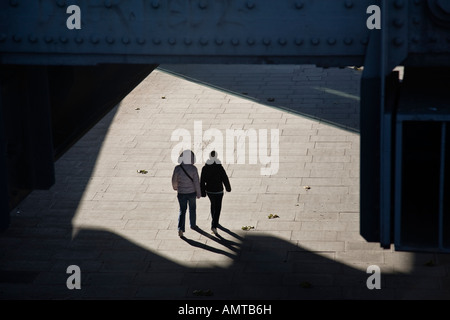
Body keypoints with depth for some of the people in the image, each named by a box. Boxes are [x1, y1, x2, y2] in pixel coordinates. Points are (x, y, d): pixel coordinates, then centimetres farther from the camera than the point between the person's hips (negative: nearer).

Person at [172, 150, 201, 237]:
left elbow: (174, 179, 0)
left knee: (182, 210, 9)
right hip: (192, 192, 0)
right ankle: (193, 225, 36)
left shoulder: (178, 168, -13)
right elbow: (196, 182, -13)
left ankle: (181, 229, -7)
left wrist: (175, 187, 22)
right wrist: (199, 193, -1)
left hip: (181, 193, 0)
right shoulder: (193, 168, -16)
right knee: (192, 209, 21)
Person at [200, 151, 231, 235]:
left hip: (209, 191, 4)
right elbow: (225, 179, -10)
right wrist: (228, 188, 7)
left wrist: (202, 192, 5)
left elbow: (202, 181, -3)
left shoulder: (205, 168, -7)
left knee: (213, 204, 27)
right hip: (218, 191, -4)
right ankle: (214, 226, -11)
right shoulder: (219, 167, -18)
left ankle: (214, 221, 42)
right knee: (217, 208, 0)